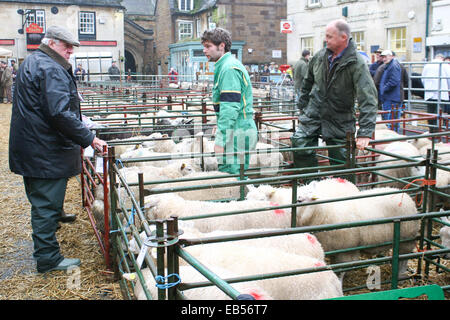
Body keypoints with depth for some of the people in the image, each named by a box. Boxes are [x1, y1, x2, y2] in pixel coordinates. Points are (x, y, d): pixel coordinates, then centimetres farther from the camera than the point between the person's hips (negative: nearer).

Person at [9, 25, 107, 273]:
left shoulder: (29, 64, 17)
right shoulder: (50, 69, -18)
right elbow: (61, 113, -28)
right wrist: (89, 138, -24)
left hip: (30, 148, 11)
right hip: (47, 152, -11)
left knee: (42, 202, 24)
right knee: (47, 204, -2)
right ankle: (48, 259, 8)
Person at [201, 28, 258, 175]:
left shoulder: (229, 68, -15)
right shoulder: (224, 66, 18)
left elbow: (230, 108, -22)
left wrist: (220, 140, -23)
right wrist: (220, 127, 29)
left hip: (237, 134, -10)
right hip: (238, 131, 10)